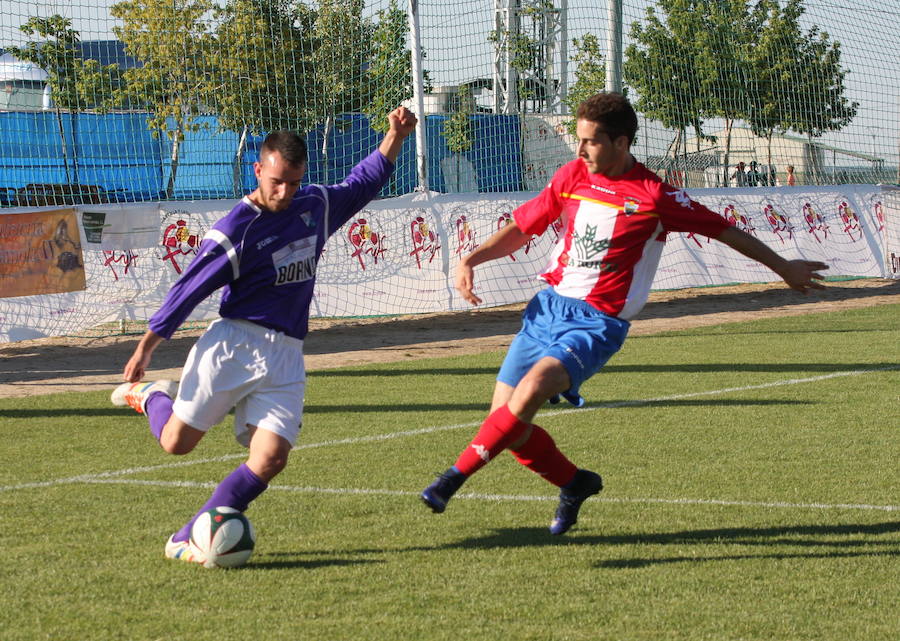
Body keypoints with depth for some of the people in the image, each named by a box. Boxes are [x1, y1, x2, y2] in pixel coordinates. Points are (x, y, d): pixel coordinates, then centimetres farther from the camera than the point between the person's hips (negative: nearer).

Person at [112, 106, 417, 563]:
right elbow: (189, 289, -6)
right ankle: (149, 395, 34)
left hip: (285, 357, 5)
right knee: (176, 443, -1)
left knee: (271, 459, -12)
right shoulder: (237, 229, -10)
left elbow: (361, 185, 27)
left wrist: (394, 139, 15)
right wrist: (144, 349, -3)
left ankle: (187, 541, -6)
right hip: (232, 345, -5)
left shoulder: (317, 207, 8)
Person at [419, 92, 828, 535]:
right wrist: (471, 259, 2)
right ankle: (575, 483, 23)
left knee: (531, 390, -31)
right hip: (548, 307, 5)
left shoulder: (654, 196, -8)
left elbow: (724, 230, 3)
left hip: (598, 322, -5)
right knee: (509, 426, -2)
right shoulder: (572, 176, 6)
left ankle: (455, 476, -22)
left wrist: (783, 267, 10)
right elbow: (522, 229, 17)